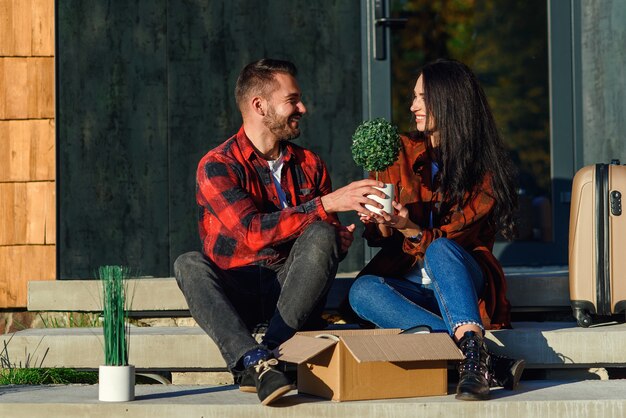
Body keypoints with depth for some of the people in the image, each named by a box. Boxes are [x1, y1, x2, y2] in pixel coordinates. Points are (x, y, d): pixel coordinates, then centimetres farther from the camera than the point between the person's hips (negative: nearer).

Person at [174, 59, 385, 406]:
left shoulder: (309, 165, 11)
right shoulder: (217, 167, -6)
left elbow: (331, 237, 11)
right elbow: (252, 231, -22)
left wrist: (345, 236, -15)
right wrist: (326, 203, -26)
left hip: (292, 287, 3)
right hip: (235, 292, -3)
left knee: (320, 235, -26)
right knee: (190, 264, -32)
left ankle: (268, 354, -36)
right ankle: (255, 362, -50)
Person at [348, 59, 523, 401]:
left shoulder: (484, 168, 0)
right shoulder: (403, 152, 9)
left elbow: (454, 237, -9)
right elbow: (377, 237, 7)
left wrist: (409, 229, -28)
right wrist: (380, 225, -17)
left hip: (462, 280, -3)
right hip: (409, 285, 3)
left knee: (440, 250, -35)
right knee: (362, 291, -30)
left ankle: (472, 351, -53)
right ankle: (481, 355, -39)